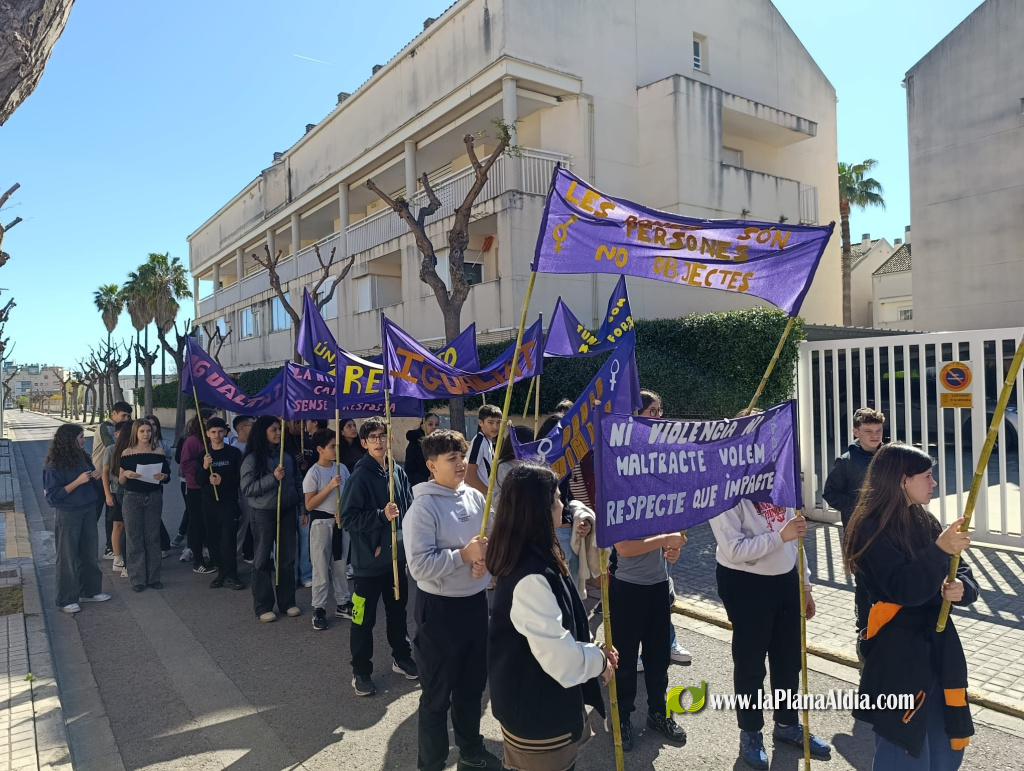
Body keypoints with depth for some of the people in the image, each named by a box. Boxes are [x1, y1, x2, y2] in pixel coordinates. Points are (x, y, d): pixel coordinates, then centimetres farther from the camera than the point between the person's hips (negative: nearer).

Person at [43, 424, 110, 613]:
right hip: (67, 515, -6)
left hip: (88, 512, 6)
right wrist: (77, 482, -23)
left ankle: (90, 591, 28)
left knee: (90, 553, 14)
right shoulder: (54, 465, -14)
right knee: (67, 557, 3)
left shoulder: (83, 458, 5)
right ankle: (66, 600, 14)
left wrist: (96, 478, -6)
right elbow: (52, 496, -17)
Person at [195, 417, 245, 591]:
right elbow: (198, 480, 3)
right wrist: (204, 467, -15)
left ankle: (230, 575, 0)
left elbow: (240, 477, -3)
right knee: (213, 539, 6)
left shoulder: (234, 452, -2)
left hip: (229, 502, -3)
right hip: (209, 502, 3)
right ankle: (221, 571, 17)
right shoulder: (203, 454, 7)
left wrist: (223, 480, -17)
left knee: (228, 539, -8)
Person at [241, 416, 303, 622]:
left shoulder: (287, 455, 5)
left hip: (287, 511, 5)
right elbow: (247, 488, -14)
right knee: (262, 559, 6)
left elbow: (298, 481, 12)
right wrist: (273, 478, -21)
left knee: (287, 557, 11)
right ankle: (263, 607, 16)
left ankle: (287, 602, 24)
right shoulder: (252, 459, -9)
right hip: (263, 514, -4)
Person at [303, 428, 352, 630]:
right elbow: (309, 505, -15)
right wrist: (330, 486, -22)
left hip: (341, 521, 5)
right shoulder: (313, 473, -13)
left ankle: (342, 604, 25)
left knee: (340, 565, 13)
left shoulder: (342, 468, 2)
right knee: (321, 567, 3)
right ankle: (319, 609, 13)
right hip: (321, 523, -5)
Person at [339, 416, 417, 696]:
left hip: (398, 555, 5)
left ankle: (401, 657, 38)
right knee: (364, 618, 6)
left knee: (398, 610, 20)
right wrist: (381, 516, -25)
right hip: (369, 559, -5)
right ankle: (361, 671, 22)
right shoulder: (359, 477, -15)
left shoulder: (399, 472, 1)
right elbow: (348, 519, -16)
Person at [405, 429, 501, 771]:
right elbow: (420, 566, -24)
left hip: (476, 602, 7)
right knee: (437, 695, 11)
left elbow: (494, 538, 10)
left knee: (473, 685, 24)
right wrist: (464, 554, -22)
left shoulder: (475, 497, 1)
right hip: (440, 609, -6)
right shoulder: (423, 507, -18)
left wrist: (485, 556, -10)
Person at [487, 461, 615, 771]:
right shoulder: (531, 576, -31)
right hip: (538, 715, -9)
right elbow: (559, 655, -29)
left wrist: (592, 651, 4)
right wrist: (598, 660, -11)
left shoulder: (534, 558, 2)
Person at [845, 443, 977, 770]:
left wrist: (961, 588, -16)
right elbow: (905, 589, -26)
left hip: (938, 643, 7)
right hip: (897, 651, -7)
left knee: (947, 745, 19)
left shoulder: (924, 520, 7)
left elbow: (961, 572, 5)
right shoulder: (872, 530, -17)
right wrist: (939, 549, -35)